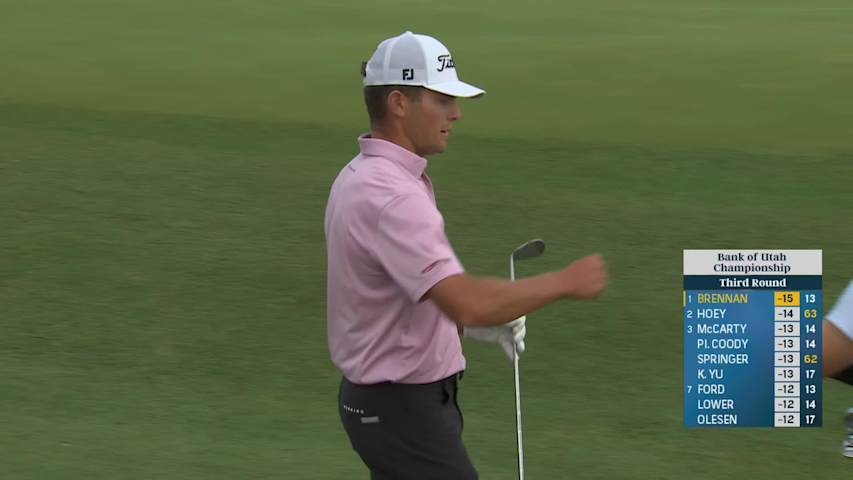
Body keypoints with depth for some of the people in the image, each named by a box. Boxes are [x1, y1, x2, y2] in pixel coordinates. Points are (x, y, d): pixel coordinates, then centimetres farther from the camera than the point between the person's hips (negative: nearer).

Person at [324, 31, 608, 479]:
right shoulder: (391, 196, -25)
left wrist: (477, 320, 9)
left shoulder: (360, 178, 10)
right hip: (405, 410, -10)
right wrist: (565, 281, -21)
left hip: (379, 396, 10)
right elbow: (466, 303, -33)